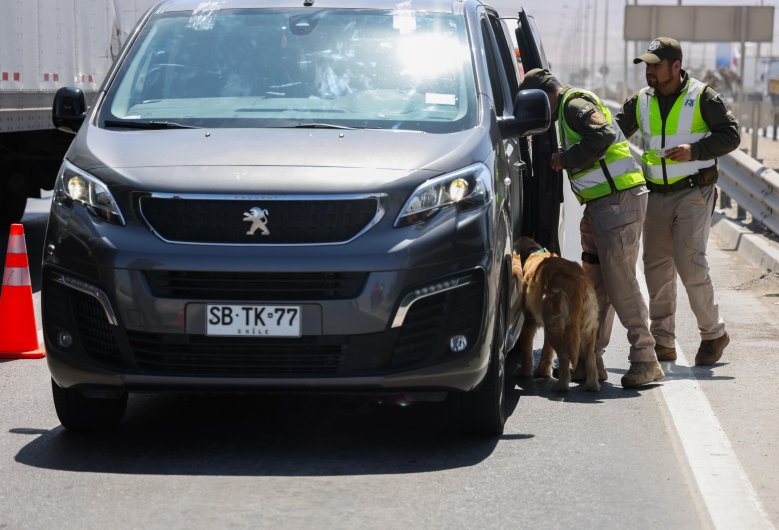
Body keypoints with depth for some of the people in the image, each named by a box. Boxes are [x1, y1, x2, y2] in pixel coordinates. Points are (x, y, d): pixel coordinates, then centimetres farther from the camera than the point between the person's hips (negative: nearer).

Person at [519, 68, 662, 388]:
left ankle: (645, 361, -8)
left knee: (619, 282, -11)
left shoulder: (575, 104, -8)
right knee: (595, 284, 11)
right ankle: (591, 359, 16)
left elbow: (603, 134, -25)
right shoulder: (569, 110, 24)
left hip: (619, 201, -11)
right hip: (600, 206, 11)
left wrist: (566, 159, -15)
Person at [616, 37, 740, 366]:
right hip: (656, 195, 5)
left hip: (693, 194, -5)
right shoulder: (640, 101, 7)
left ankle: (713, 333, 3)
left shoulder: (702, 97, -6)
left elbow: (731, 135, -5)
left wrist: (695, 150, -19)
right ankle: (662, 341, 13)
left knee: (690, 263, -13)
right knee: (656, 267, 5)